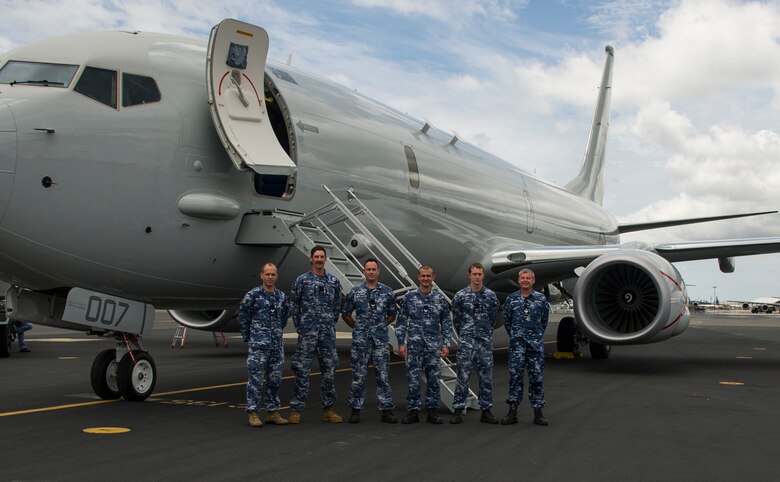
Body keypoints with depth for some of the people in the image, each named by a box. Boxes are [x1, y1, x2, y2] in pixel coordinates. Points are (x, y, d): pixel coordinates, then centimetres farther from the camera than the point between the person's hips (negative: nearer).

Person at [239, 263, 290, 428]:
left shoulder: (282, 297, 9)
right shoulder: (253, 295, -5)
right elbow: (243, 317, -1)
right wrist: (248, 338, 2)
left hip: (277, 346, 5)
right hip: (258, 346, -5)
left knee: (275, 380, 9)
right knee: (256, 380, -3)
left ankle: (272, 412, 18)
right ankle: (253, 413, 4)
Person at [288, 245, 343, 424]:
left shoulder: (333, 281, 8)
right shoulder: (302, 280, 0)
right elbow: (293, 305, 4)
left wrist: (331, 325, 9)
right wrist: (299, 327, 1)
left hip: (328, 333, 3)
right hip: (307, 333, -3)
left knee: (329, 370, 6)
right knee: (302, 370, -1)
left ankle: (329, 409, 16)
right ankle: (296, 410, 5)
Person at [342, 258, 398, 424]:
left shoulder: (387, 292, 4)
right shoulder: (355, 292, 1)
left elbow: (392, 314, 15)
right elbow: (345, 314, 11)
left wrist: (381, 326, 12)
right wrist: (357, 327, 9)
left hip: (380, 340, 1)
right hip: (360, 340, -1)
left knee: (383, 376, 2)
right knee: (358, 377, 3)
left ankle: (386, 410, 8)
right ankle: (356, 410, 13)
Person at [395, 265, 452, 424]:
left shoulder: (440, 298, 4)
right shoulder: (409, 297, 1)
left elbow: (446, 323, 7)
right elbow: (401, 321, 3)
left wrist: (446, 344, 1)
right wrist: (401, 343, -3)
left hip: (434, 346, 1)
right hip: (414, 345, -1)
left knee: (433, 379, 4)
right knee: (413, 380, 0)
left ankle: (432, 411, 13)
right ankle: (413, 411, 8)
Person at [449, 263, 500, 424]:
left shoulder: (491, 296, 3)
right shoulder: (460, 295, -1)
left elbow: (493, 318, 14)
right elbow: (456, 318, 9)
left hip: (485, 342, 2)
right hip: (466, 343, -2)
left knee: (486, 377, 5)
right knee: (463, 377, -2)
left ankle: (486, 411, 13)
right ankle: (458, 411, 4)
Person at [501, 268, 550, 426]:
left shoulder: (541, 299, 2)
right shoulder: (511, 299, 3)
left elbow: (544, 320, 14)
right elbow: (506, 320, 13)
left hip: (536, 343, 0)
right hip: (517, 343, 0)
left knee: (537, 377, 3)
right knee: (515, 375, -1)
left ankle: (538, 412, 10)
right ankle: (512, 411, 4)